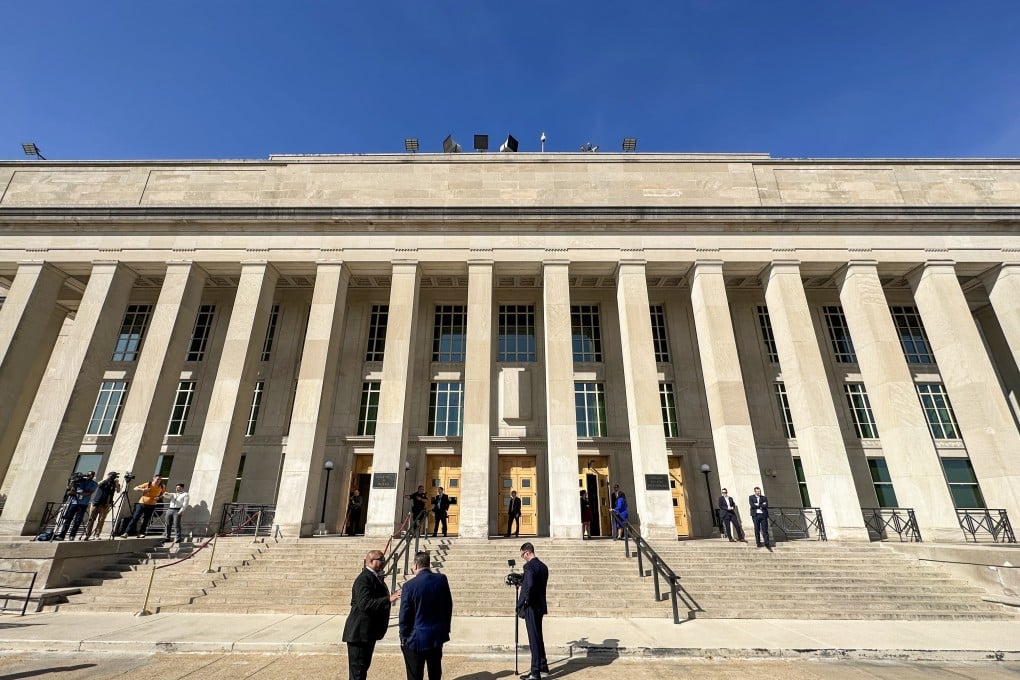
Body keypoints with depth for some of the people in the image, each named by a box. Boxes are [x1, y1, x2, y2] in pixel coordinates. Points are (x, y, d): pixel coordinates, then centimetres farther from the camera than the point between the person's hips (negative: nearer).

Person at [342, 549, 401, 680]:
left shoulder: (375, 577, 12)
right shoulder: (364, 579, -21)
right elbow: (365, 604, -32)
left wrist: (389, 597, 5)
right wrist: (389, 599, -36)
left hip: (369, 632, 10)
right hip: (360, 632, -10)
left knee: (363, 667, 20)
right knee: (358, 669, -1)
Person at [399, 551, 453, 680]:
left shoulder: (409, 586, -20)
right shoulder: (442, 579, -7)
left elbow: (404, 616, -14)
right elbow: (448, 607, 2)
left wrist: (403, 637, 1)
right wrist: (445, 628, 14)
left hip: (416, 639, -4)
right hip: (437, 636, 4)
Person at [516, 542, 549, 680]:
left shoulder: (529, 566, -18)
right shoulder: (543, 566, 9)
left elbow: (529, 585, -29)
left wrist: (526, 602, -17)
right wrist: (521, 581, 18)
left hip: (531, 607, -9)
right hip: (540, 606, 9)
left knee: (534, 638, -1)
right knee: (538, 636, 21)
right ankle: (543, 665, 33)